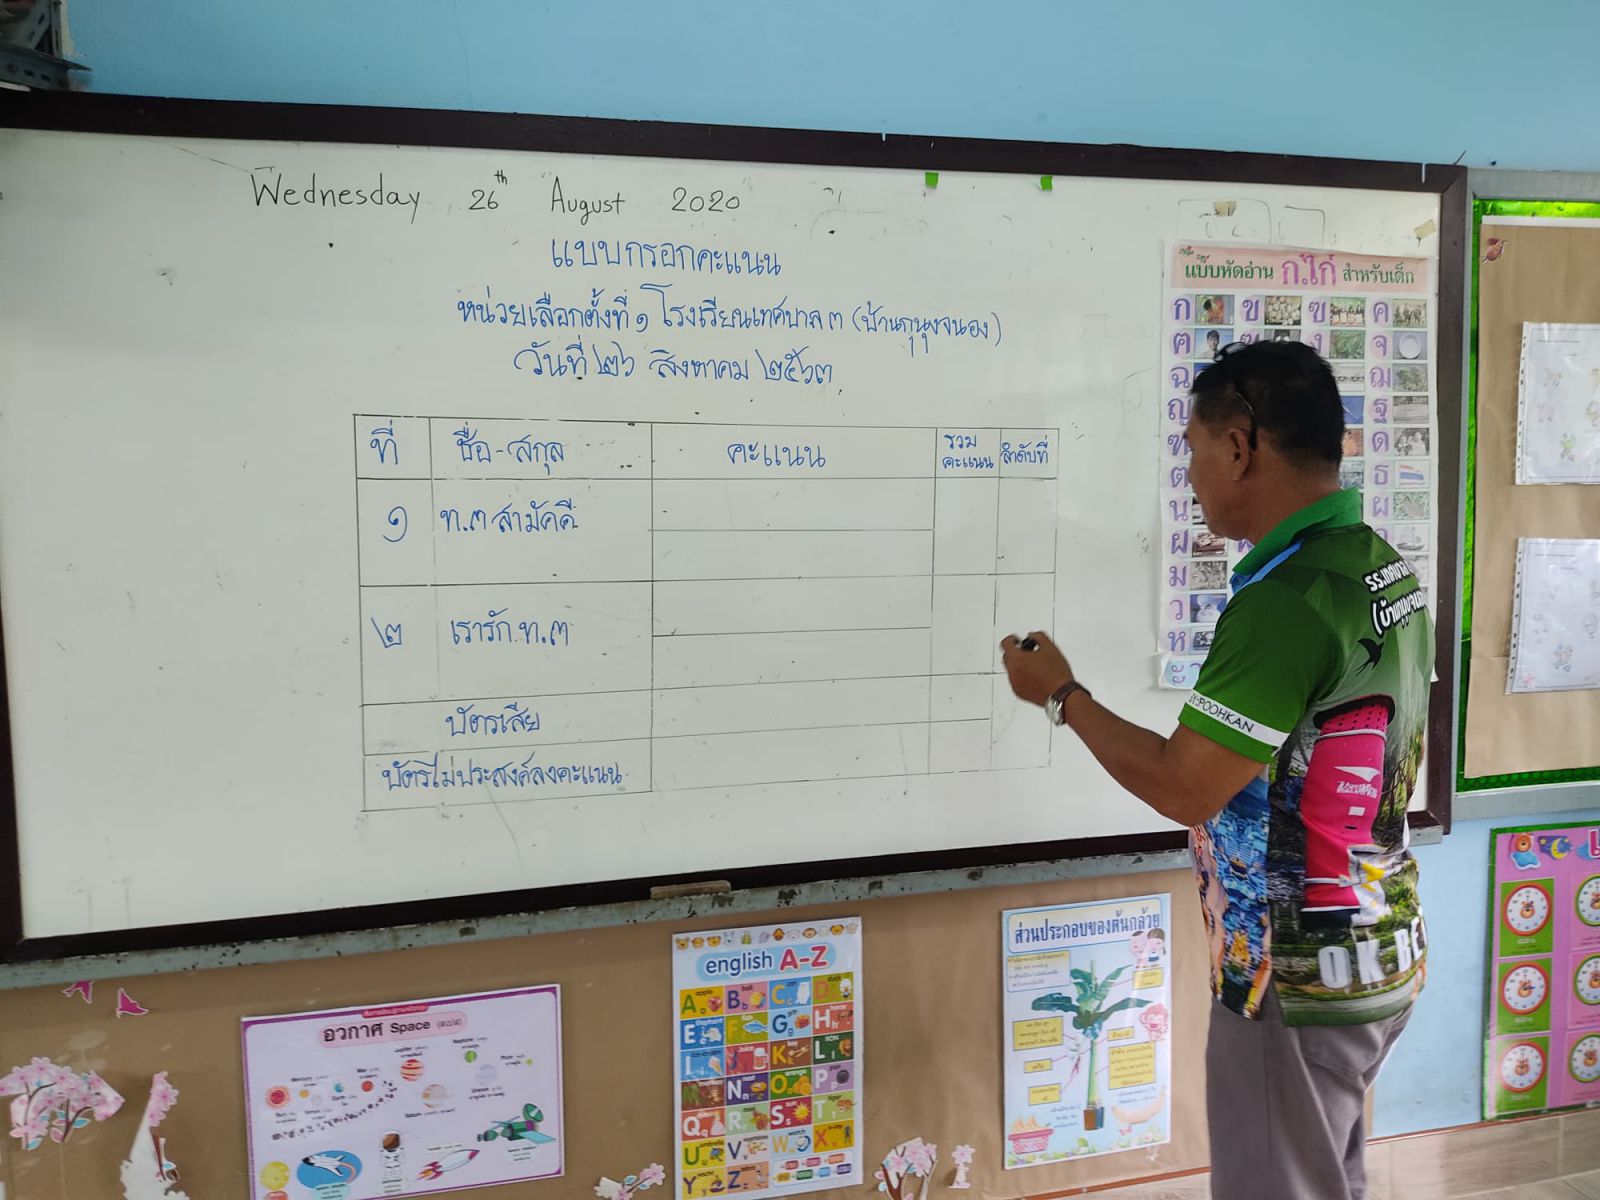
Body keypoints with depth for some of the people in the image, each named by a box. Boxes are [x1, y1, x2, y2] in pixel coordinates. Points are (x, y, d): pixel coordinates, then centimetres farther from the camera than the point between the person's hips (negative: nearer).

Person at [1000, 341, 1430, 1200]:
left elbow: (1183, 790, -24)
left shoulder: (1283, 604, -27)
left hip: (1296, 980, -9)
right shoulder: (1389, 571, 3)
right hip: (1380, 952, 9)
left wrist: (1062, 695, -11)